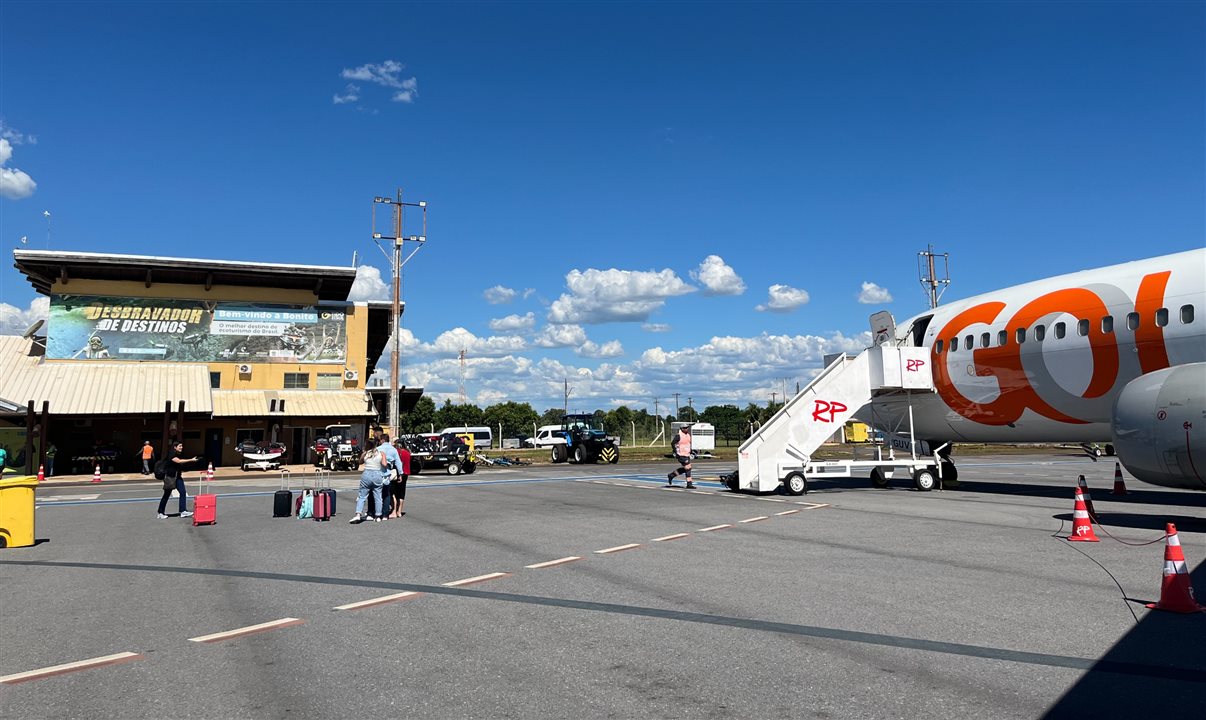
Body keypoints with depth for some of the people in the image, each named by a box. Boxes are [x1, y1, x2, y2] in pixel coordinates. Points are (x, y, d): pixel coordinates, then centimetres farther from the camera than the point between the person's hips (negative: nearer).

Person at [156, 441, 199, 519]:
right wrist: (191, 460, -33)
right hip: (170, 477, -7)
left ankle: (183, 511, -9)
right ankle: (160, 513, 16)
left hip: (178, 477, 7)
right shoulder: (171, 455, -15)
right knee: (166, 495, 3)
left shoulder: (180, 455, 8)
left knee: (183, 493, -7)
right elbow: (179, 461, -31)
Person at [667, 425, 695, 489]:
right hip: (681, 455, -9)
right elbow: (673, 443, -13)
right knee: (688, 468, -9)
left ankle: (671, 475, 29)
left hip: (687, 455, 9)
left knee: (684, 469, 14)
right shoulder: (678, 435, -13)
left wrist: (690, 452, 18)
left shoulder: (688, 435, 11)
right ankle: (689, 484, -3)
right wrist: (675, 452, -16)